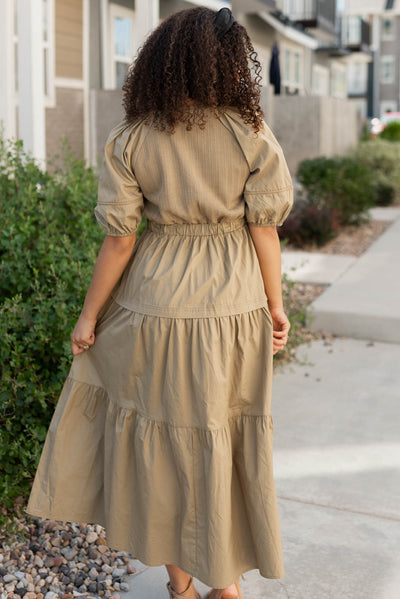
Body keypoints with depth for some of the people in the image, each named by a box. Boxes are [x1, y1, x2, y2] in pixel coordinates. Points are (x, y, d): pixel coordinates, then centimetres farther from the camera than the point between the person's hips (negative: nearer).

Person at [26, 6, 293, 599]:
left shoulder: (130, 141, -6)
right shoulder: (252, 133, -7)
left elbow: (119, 240, -7)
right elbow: (263, 229, -5)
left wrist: (89, 315, 3)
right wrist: (275, 305, 6)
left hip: (157, 304, 0)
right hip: (234, 307, 1)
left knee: (164, 433, 15)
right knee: (228, 433, 16)